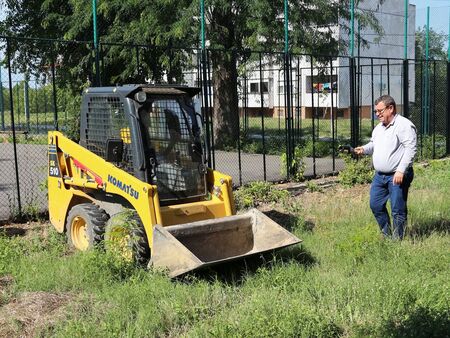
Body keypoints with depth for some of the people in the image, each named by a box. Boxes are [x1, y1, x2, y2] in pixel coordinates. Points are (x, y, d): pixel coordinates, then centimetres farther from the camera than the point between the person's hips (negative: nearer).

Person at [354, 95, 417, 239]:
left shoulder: (404, 125, -11)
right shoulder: (378, 127, 16)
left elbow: (410, 149, -18)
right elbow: (374, 144, 27)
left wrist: (401, 170, -24)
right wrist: (364, 149, 4)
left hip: (397, 176, -8)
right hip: (379, 175, 9)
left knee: (398, 210, -2)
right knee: (375, 205, 12)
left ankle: (397, 240, 9)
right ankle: (386, 235, 28)